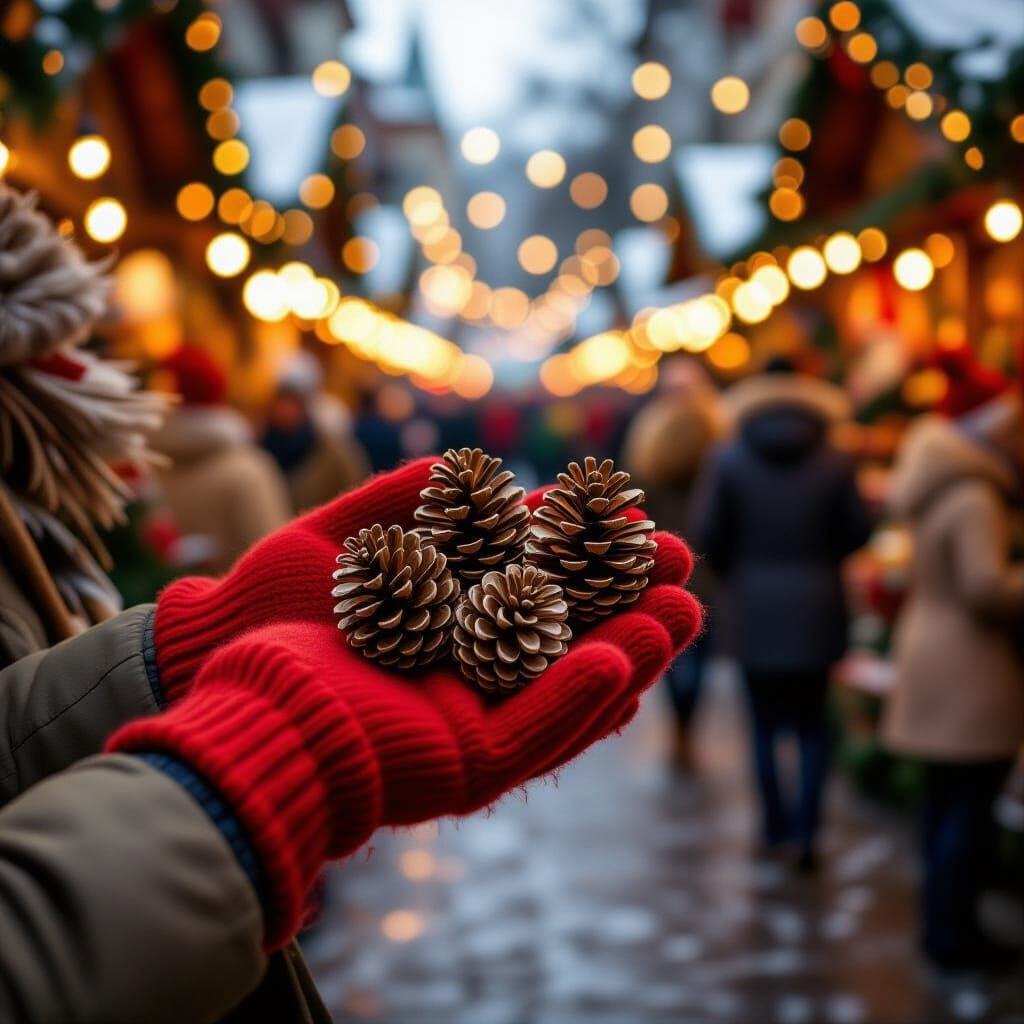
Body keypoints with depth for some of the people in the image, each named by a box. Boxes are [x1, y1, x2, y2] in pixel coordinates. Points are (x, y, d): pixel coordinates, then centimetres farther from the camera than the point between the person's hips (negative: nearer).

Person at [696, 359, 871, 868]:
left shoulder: (729, 460, -5)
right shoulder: (833, 462, -5)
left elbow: (710, 535, -7)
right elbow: (856, 530, -3)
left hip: (754, 606, 0)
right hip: (817, 608, 1)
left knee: (765, 722, 12)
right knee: (812, 722, 10)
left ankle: (776, 825, 17)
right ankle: (805, 829, 0)